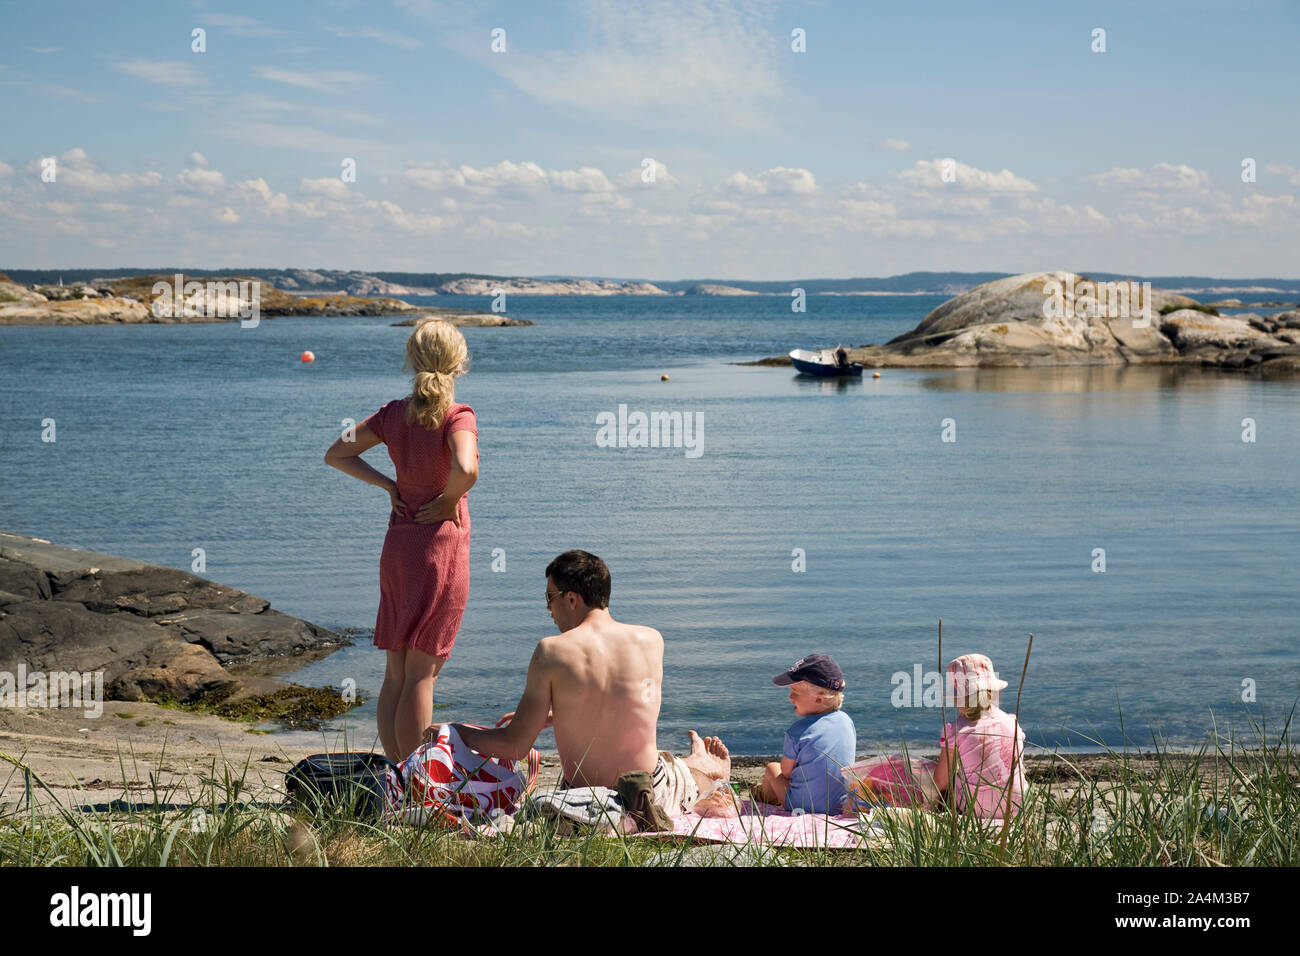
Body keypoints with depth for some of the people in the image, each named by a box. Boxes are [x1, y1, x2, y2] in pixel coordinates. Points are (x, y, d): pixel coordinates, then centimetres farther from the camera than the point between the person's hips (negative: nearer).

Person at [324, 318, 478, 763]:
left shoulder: (394, 413, 5)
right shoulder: (457, 416, -13)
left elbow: (337, 454, 11)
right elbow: (465, 469, -31)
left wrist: (389, 485, 8)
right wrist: (448, 501, -12)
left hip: (397, 544, 6)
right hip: (441, 545, -6)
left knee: (395, 672, 12)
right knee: (422, 673, -1)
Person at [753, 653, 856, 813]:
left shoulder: (798, 731, -22)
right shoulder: (846, 721, -4)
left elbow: (786, 772, -8)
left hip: (802, 806, -5)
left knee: (772, 768, 18)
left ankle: (763, 796, 47)